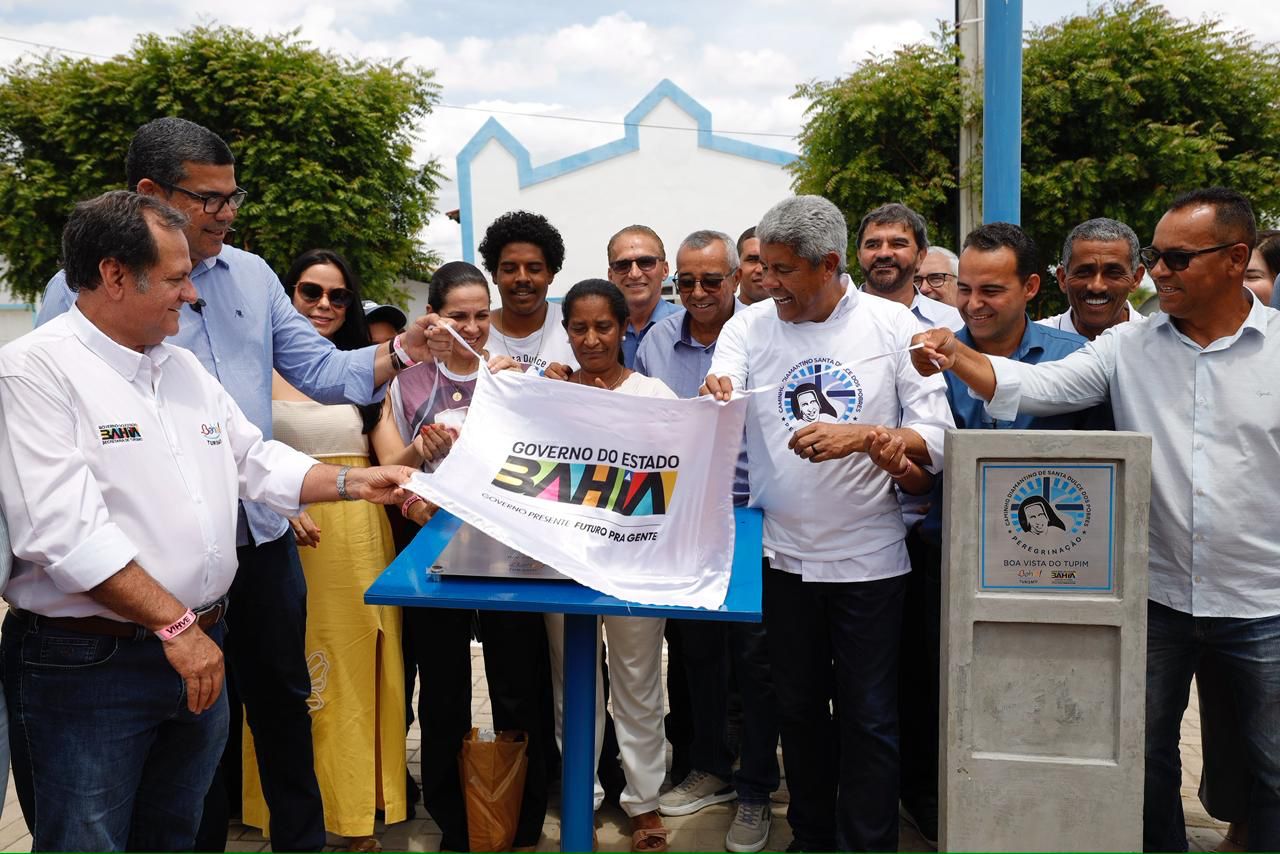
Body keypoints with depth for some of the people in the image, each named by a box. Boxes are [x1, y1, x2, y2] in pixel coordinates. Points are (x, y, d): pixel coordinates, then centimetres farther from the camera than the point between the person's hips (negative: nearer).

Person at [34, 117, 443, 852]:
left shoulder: (250, 273, 6)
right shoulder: (81, 289, -8)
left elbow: (320, 369, 5)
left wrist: (401, 353, -12)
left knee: (283, 699, 17)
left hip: (265, 536, 4)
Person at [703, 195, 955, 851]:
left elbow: (935, 439, -7)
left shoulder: (894, 326, -4)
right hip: (782, 553, 2)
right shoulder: (748, 326, 0)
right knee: (799, 707, 17)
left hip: (869, 557, -2)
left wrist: (863, 437, -24)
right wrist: (710, 404, -34)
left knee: (868, 717, 6)